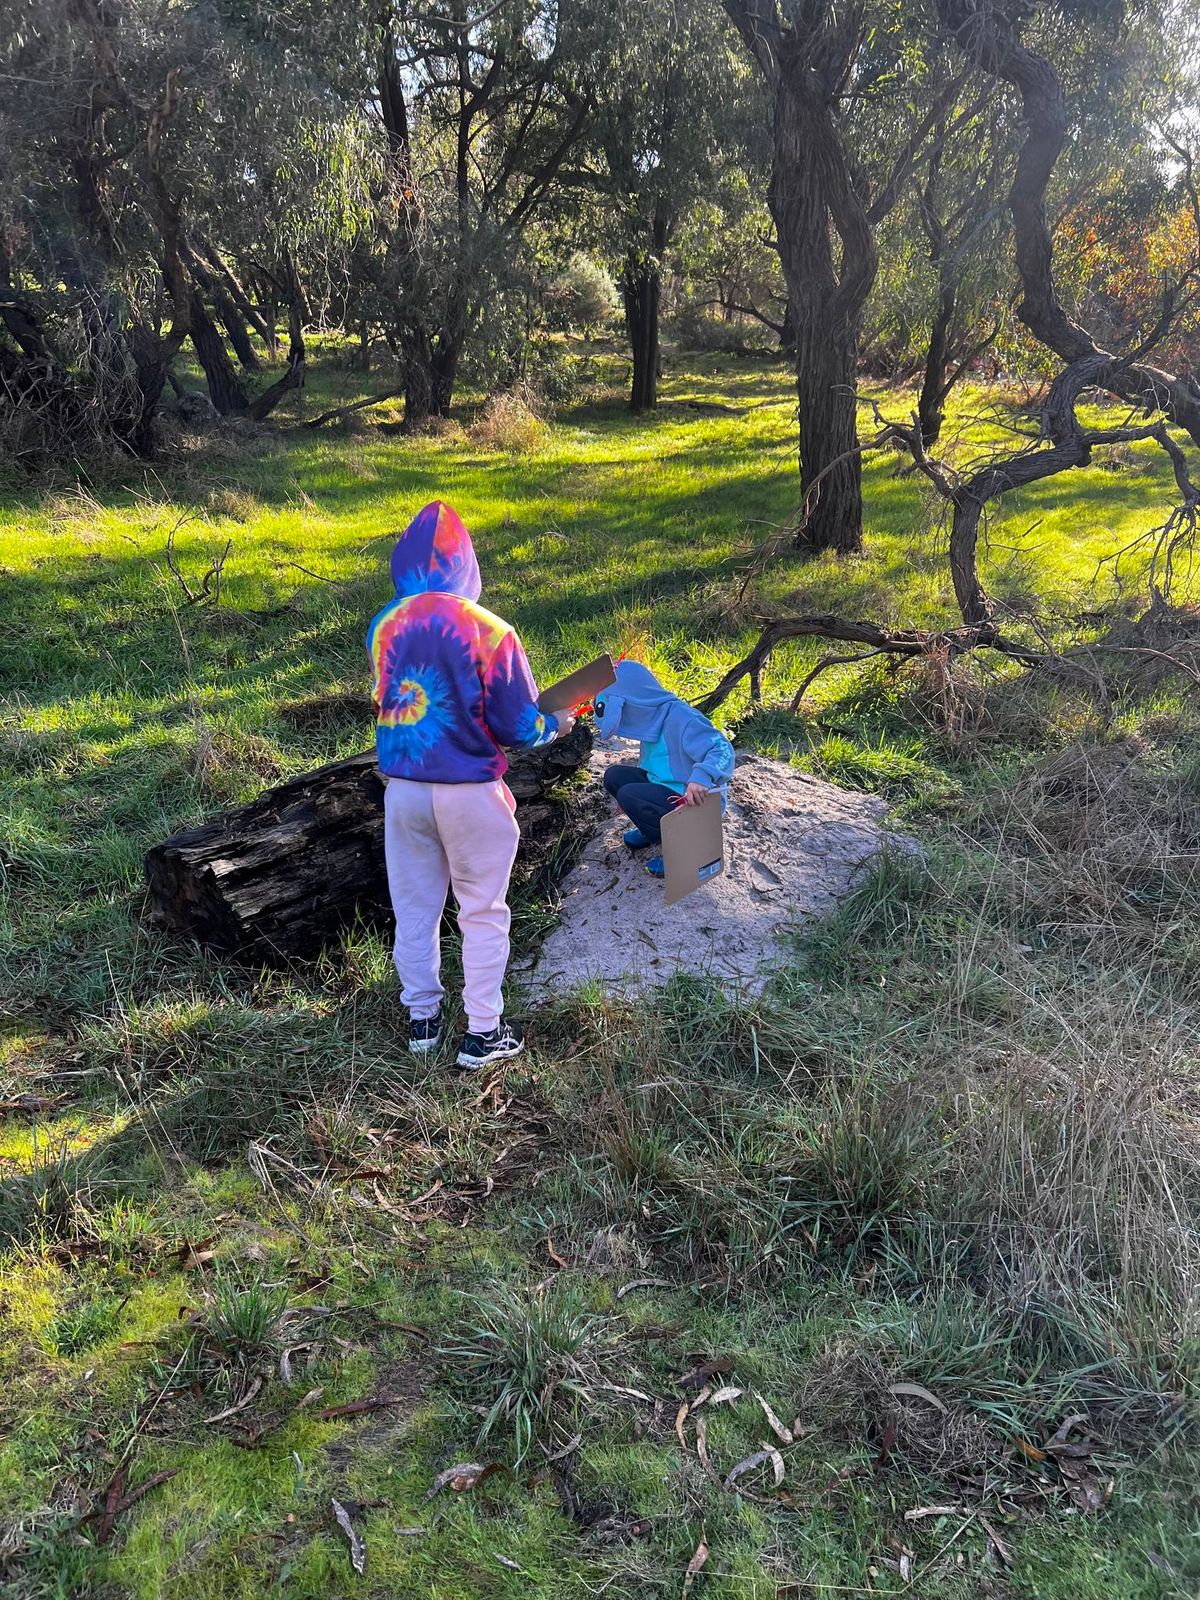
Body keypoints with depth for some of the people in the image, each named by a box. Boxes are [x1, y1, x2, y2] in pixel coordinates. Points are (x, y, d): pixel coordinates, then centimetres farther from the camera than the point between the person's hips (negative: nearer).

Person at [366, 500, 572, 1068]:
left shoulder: (383, 626, -3)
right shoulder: (489, 630, -15)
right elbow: (518, 728, -10)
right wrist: (557, 724, 10)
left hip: (403, 788, 4)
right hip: (469, 793, -3)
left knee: (414, 908, 17)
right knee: (483, 913, 12)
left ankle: (422, 1017, 31)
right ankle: (483, 1033, 19)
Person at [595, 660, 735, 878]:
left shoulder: (679, 717, -24)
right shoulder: (652, 719, 4)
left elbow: (722, 749, -32)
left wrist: (702, 776, -50)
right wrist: (629, 797, 14)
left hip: (696, 802, -9)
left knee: (628, 795, -25)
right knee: (614, 776, 1)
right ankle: (656, 827, 14)